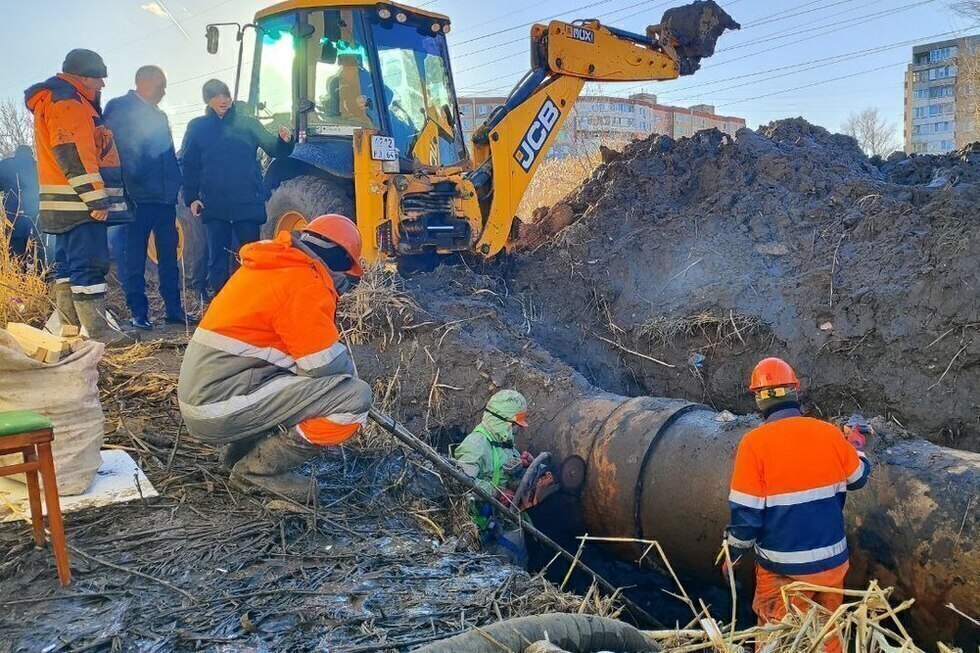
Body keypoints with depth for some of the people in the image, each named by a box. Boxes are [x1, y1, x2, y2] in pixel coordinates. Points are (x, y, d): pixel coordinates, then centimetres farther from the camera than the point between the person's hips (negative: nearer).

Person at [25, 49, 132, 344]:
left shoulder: (65, 101, 24)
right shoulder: (66, 101, -9)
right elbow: (73, 154, -20)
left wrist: (96, 196, 25)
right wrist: (96, 198, -23)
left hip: (69, 204, 11)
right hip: (80, 202, -11)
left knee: (68, 263, 12)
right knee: (90, 264, -12)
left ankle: (69, 329, 18)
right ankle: (98, 332, -13)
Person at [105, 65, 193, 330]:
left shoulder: (159, 115, 23)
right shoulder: (118, 108, 0)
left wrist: (175, 184, 11)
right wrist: (128, 184, -16)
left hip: (165, 197, 7)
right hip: (138, 196, -7)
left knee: (169, 256, 7)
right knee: (135, 258, -2)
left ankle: (174, 308, 12)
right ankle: (138, 313, 2)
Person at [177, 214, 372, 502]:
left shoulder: (268, 267, 15)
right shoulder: (305, 281, -13)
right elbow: (326, 364, -15)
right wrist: (351, 371, 7)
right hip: (223, 407, -10)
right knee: (355, 396, -14)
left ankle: (242, 451, 15)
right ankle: (259, 469, -4)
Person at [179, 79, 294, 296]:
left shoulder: (247, 123, 5)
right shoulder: (197, 127, 7)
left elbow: (273, 148, -4)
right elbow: (188, 165, 8)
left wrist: (284, 141, -27)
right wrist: (191, 198, -1)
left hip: (248, 204, -1)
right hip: (214, 206, 1)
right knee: (217, 258, 7)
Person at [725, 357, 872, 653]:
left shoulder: (755, 442, -18)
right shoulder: (830, 433, -7)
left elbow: (746, 513, -16)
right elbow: (858, 479, 11)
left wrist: (733, 554, 1)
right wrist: (856, 445, 30)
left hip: (784, 570, -3)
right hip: (832, 561, 4)